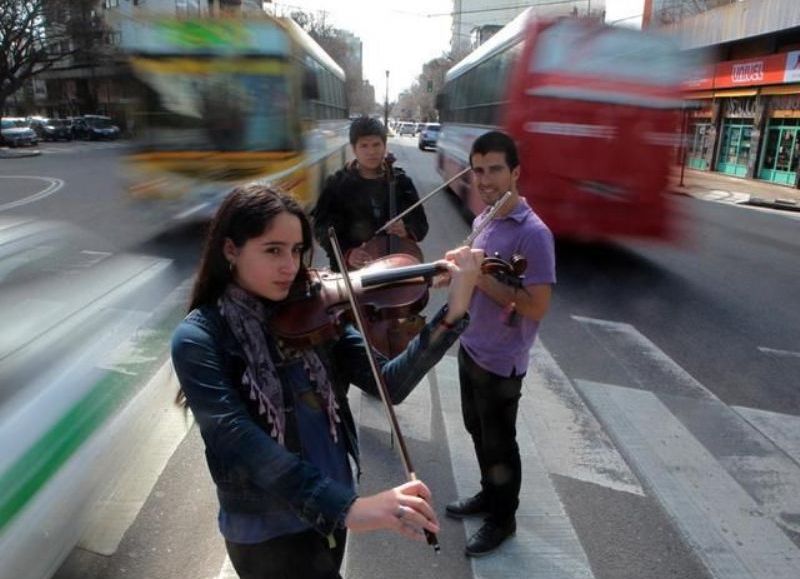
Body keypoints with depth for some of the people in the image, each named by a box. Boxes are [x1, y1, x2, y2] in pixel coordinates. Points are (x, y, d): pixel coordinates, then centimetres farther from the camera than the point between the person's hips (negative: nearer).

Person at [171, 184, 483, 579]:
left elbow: (390, 384, -14)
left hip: (328, 510, 5)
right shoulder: (197, 339, -18)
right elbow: (243, 444, -29)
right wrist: (346, 506, -40)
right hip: (266, 531, -4)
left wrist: (453, 312, -27)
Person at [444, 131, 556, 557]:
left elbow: (537, 306, -26)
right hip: (470, 348, 8)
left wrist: (480, 278, -28)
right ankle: (489, 494, 47)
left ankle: (503, 518, 34)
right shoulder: (482, 221, 4)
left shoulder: (533, 233, -22)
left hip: (501, 361, -8)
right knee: (477, 431, 24)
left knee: (499, 443, 11)